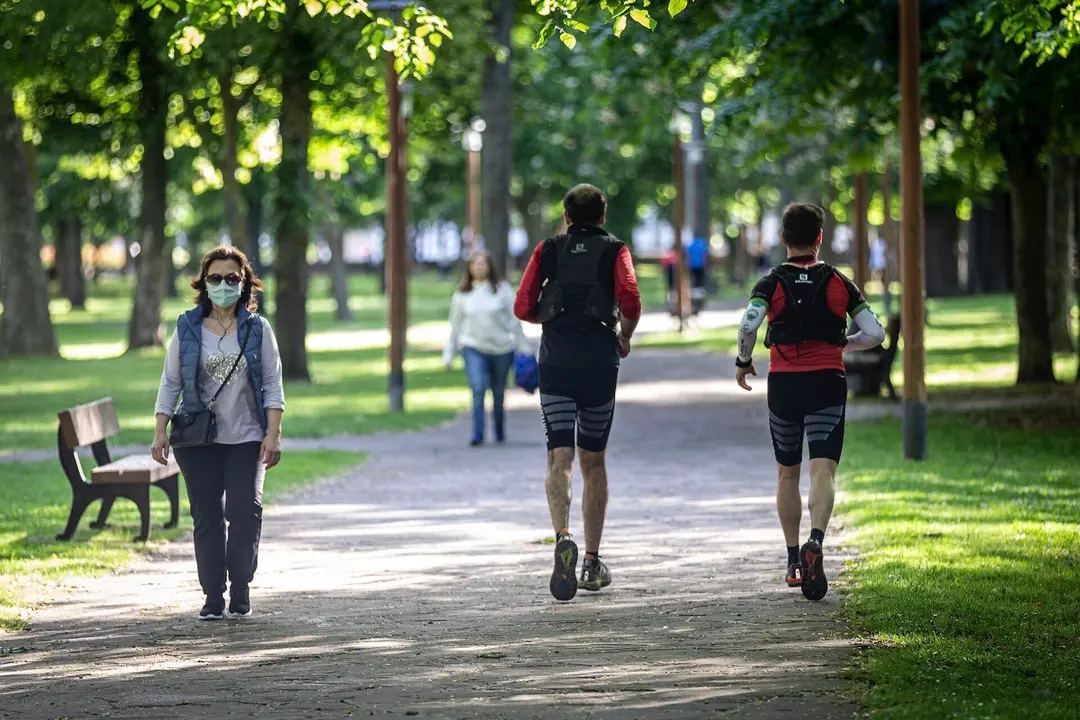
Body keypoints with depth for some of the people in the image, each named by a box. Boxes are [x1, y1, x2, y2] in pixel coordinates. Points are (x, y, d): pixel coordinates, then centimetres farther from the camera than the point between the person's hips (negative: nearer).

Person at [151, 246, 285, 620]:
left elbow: (272, 385, 3)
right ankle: (213, 596, 8)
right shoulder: (187, 329, 4)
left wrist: (273, 434, -6)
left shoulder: (257, 329, 3)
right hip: (198, 439, 1)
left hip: (246, 438, -1)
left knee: (245, 511, -12)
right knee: (207, 516, 2)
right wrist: (160, 432, -2)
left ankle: (240, 589, 2)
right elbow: (170, 382, 6)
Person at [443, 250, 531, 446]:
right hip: (473, 348, 0)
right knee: (478, 389, -18)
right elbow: (455, 325, 10)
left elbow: (514, 320, 1)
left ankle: (500, 433, 29)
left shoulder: (502, 289, 0)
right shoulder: (462, 293, 4)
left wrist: (524, 347, 0)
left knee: (499, 394, 9)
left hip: (501, 349, 0)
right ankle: (477, 435, -17)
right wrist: (449, 354, 11)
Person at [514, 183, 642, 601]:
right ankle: (592, 562, 15)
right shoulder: (614, 251, 5)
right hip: (599, 362, 0)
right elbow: (631, 301, -11)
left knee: (560, 458, -6)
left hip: (556, 362, 0)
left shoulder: (548, 250, 9)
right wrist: (624, 337, 8)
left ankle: (563, 536, -34)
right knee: (593, 461, 13)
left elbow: (524, 308, 2)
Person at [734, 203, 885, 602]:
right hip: (828, 382, -1)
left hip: (783, 383, 1)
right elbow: (874, 333, 1)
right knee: (822, 472, -10)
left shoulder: (772, 282, 0)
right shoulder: (838, 282, 5)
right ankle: (815, 542, -36)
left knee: (787, 473, 16)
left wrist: (743, 363, 0)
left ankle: (794, 562, 20)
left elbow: (748, 325, -17)